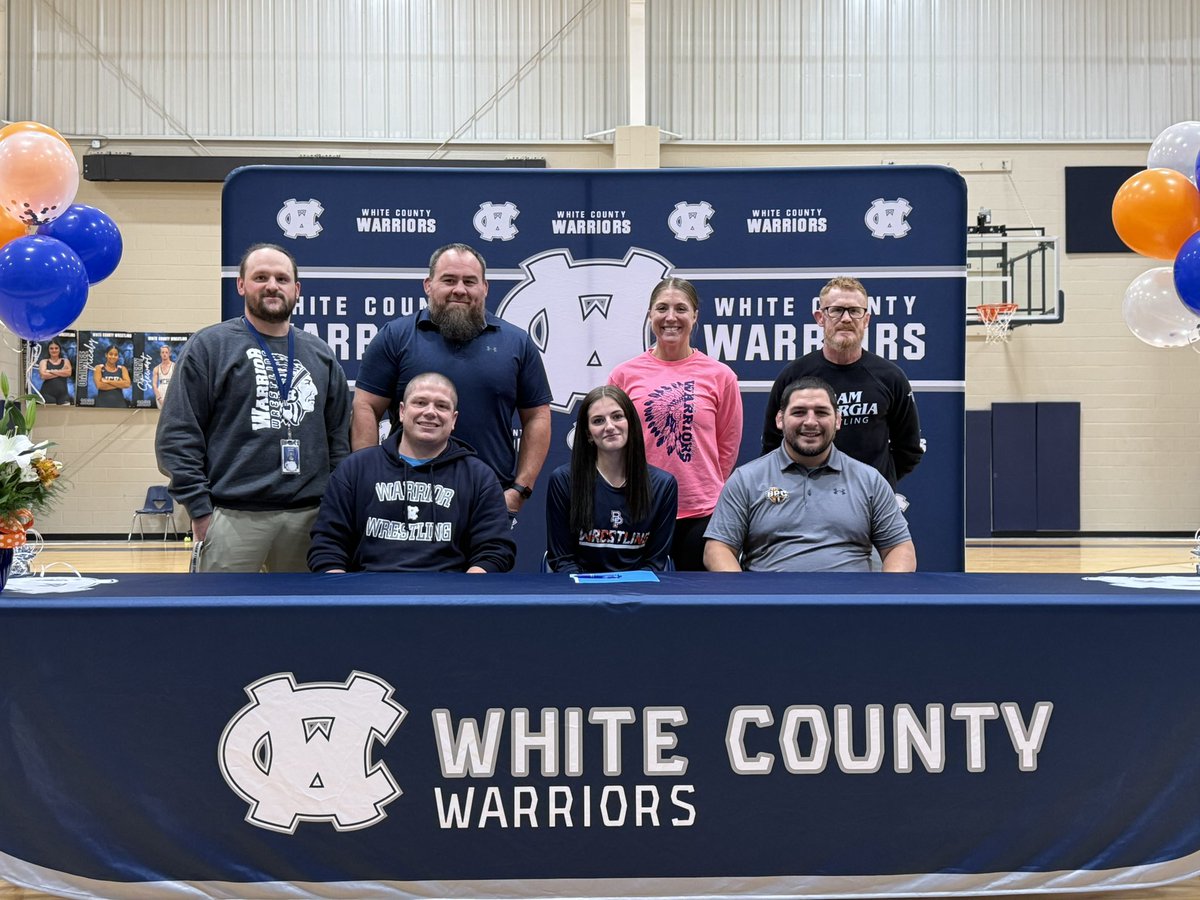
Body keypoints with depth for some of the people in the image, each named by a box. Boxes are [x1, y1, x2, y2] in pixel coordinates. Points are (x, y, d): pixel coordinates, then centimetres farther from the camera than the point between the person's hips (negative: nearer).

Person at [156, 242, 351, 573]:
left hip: (308, 516, 4)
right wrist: (200, 510, -9)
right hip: (233, 516, -4)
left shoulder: (320, 354, 14)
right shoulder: (209, 345, 1)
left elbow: (339, 436, 15)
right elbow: (177, 435, -4)